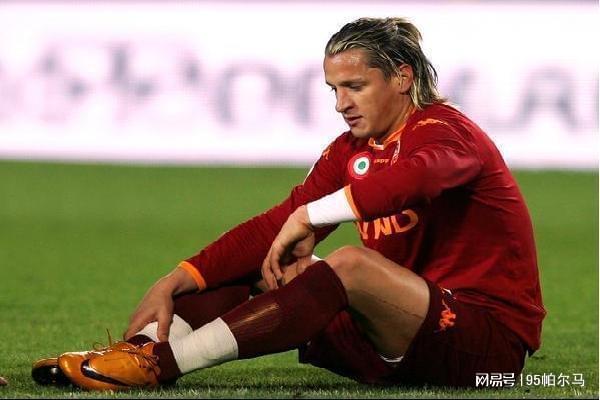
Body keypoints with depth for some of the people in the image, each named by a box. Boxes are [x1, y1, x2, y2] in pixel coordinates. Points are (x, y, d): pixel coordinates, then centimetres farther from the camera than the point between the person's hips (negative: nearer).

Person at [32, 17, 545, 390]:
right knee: (270, 270, -3)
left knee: (352, 264, -31)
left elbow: (418, 176, -36)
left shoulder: (445, 130, -11)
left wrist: (309, 217, -38)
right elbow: (275, 227, 0)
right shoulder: (349, 152, 11)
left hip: (492, 334, -8)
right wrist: (177, 281, -12)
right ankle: (140, 346, -24)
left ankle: (157, 363, -37)